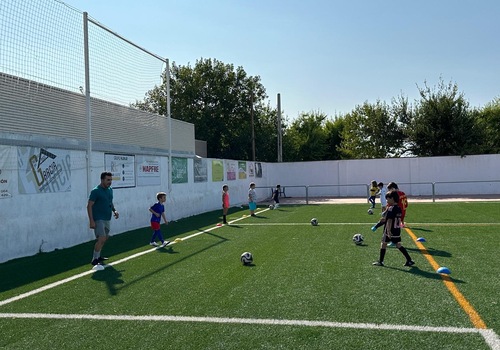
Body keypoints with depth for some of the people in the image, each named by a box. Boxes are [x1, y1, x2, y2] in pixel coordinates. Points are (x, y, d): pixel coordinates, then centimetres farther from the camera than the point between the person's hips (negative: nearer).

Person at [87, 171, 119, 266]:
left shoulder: (110, 190, 9)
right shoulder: (96, 191, -14)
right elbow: (89, 206, -15)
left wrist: (114, 210, 5)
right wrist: (91, 220, -21)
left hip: (107, 219, 8)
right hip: (98, 219, -8)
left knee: (105, 238, 15)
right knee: (102, 239, -14)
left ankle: (98, 256, 30)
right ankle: (94, 260, -3)